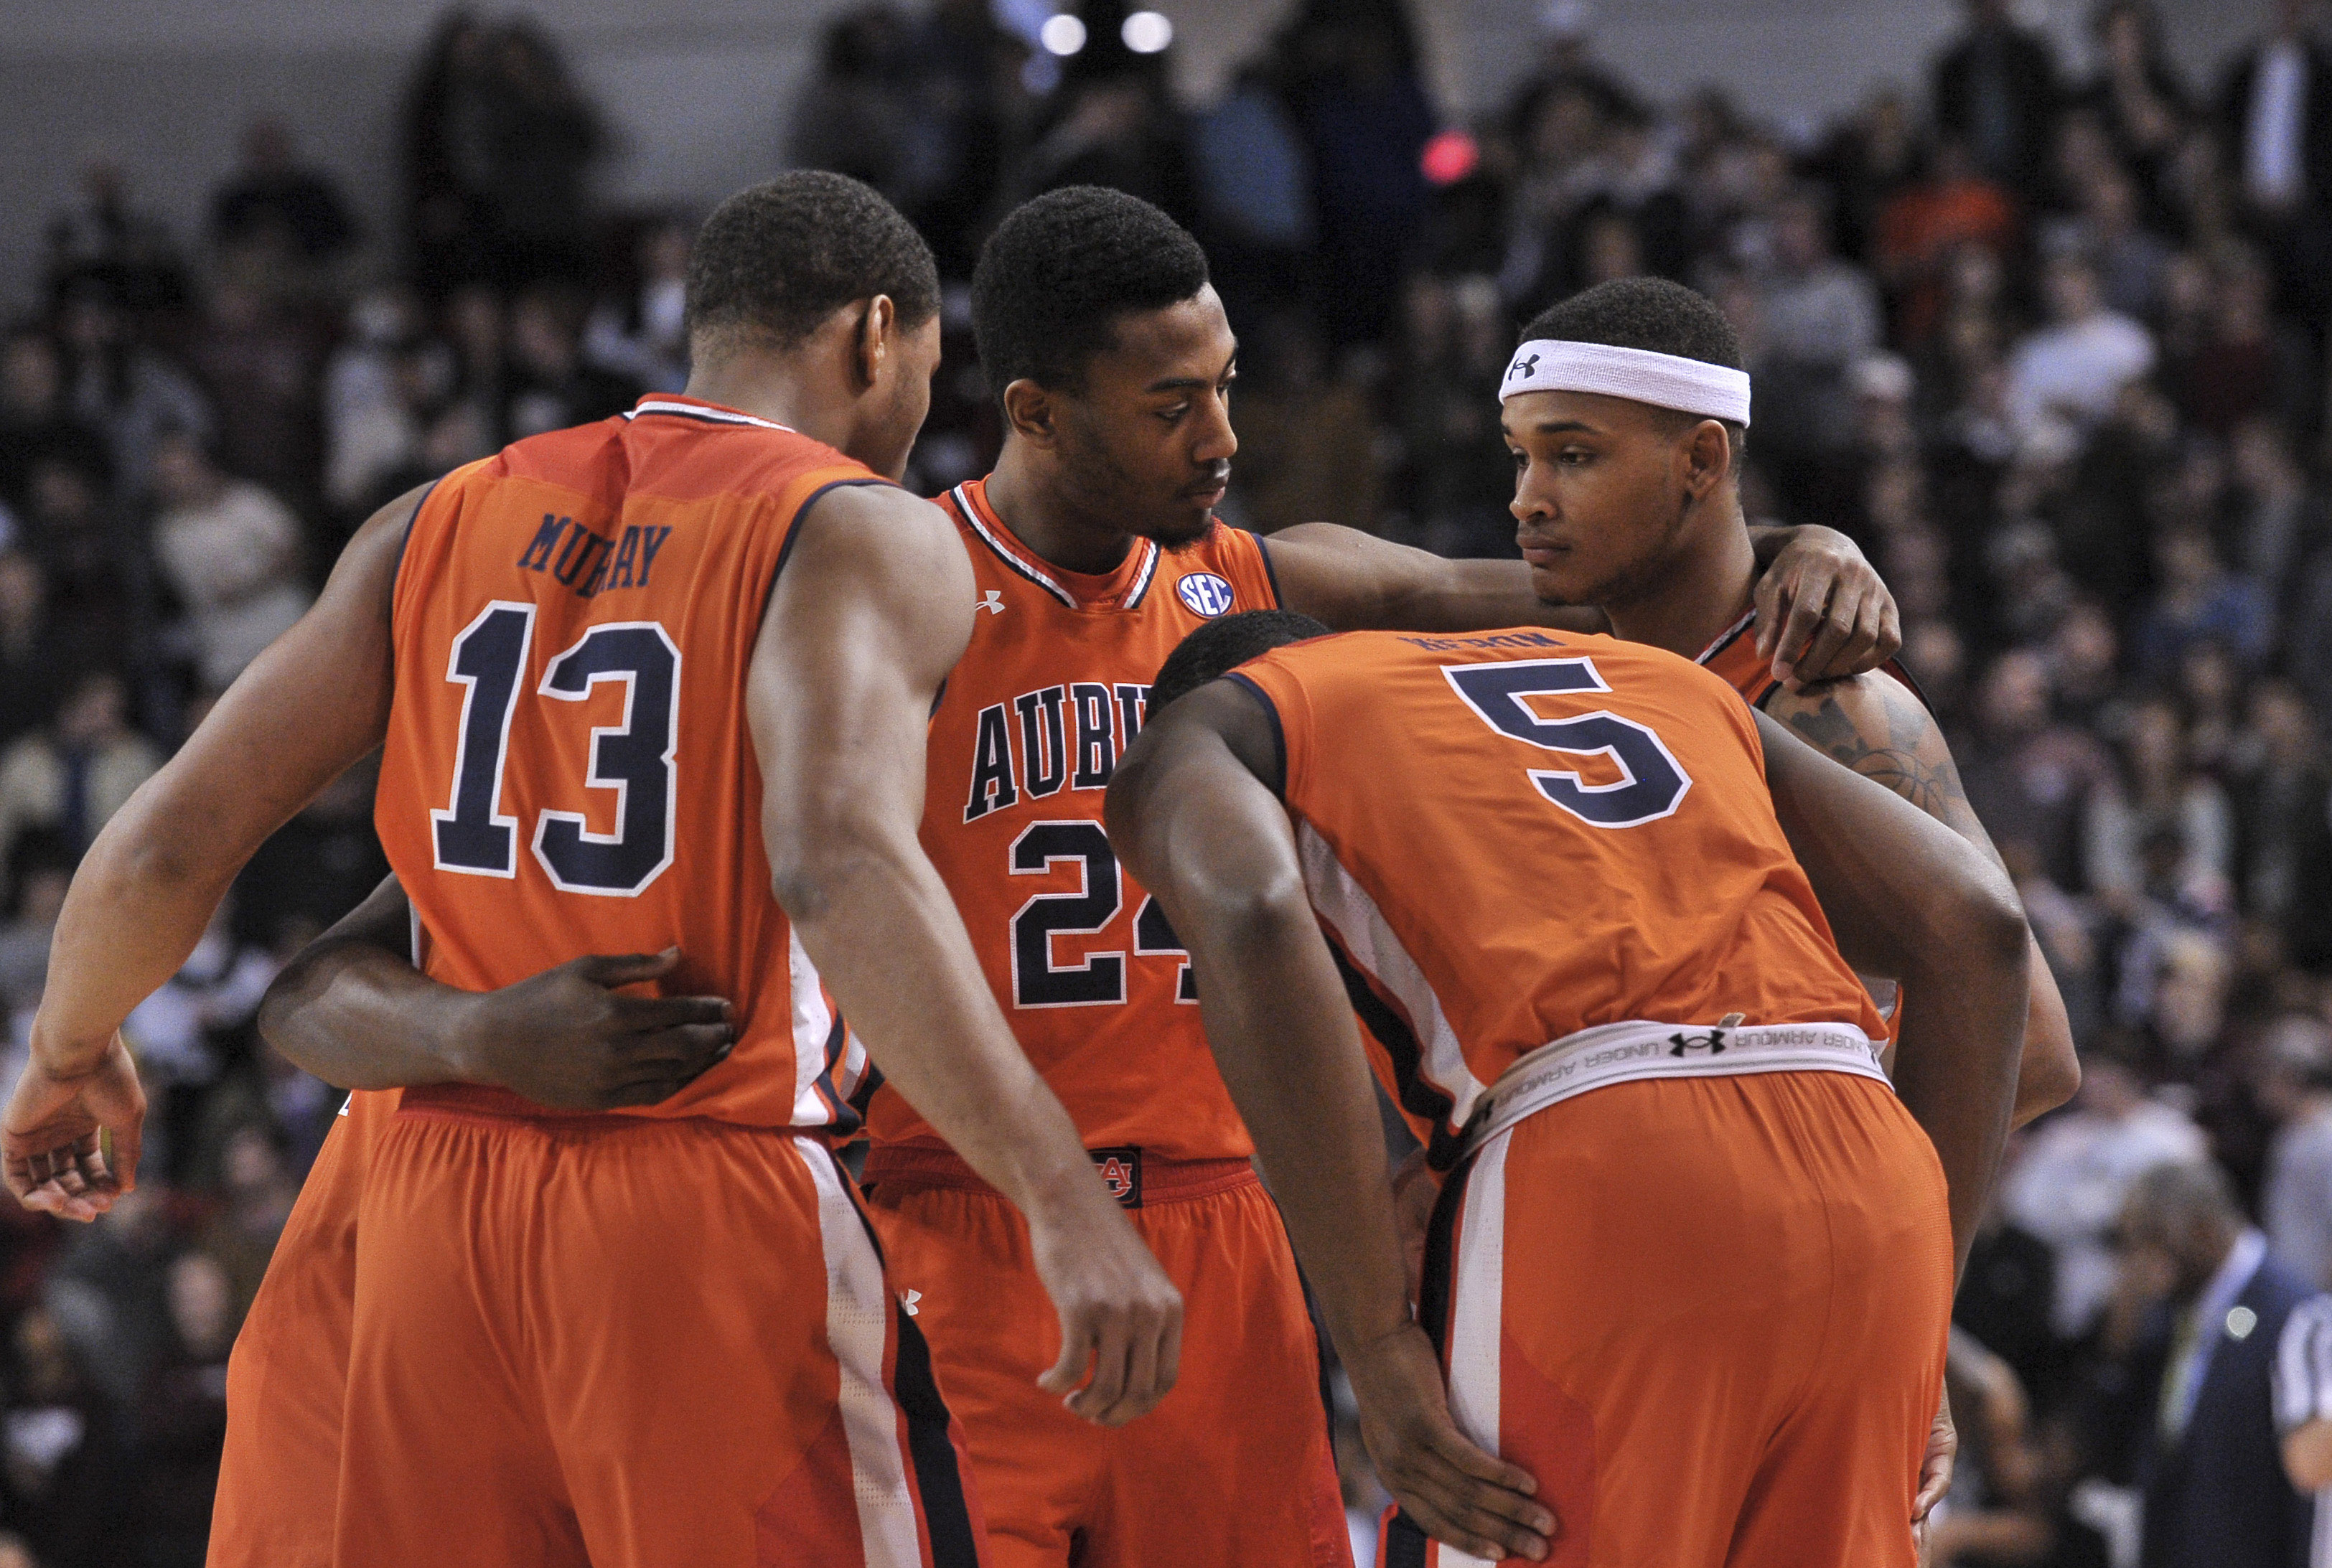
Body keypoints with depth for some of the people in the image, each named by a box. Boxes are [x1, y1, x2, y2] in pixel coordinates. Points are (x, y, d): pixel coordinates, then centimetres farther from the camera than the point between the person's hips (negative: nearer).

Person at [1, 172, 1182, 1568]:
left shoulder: (445, 525, 11)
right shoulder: (862, 537, -5)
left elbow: (168, 850, 9)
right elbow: (841, 871, -24)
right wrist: (1065, 1202, -29)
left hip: (441, 1205, 6)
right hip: (716, 1221, -5)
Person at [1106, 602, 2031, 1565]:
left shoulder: (1194, 738, 20)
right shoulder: (1671, 683, 35)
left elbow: (1250, 923, -6)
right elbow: (1973, 926, 22)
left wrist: (1381, 1353, -6)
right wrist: (1913, 1329, 23)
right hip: (1871, 1191, 5)